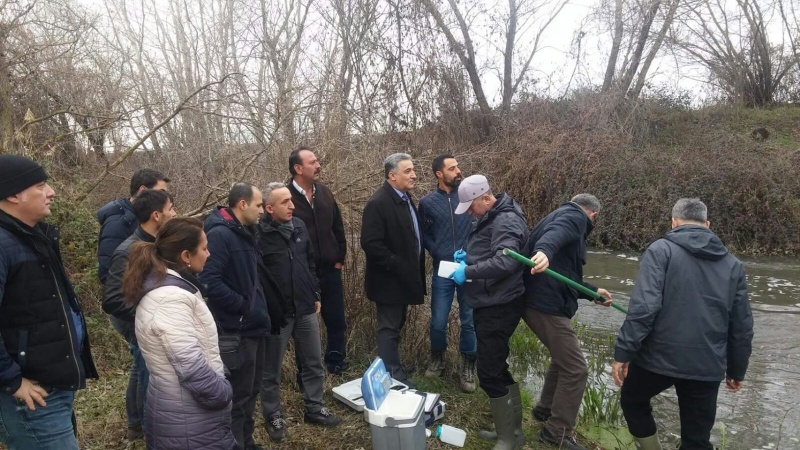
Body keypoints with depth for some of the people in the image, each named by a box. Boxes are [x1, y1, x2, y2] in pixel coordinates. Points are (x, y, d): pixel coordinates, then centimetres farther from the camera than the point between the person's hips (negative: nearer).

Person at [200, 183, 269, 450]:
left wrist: (258, 307, 11)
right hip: (236, 331, -10)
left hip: (254, 326, 10)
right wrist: (242, 305, -19)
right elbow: (209, 280, -28)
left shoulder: (245, 233, 13)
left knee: (251, 391, 20)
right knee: (239, 396, 2)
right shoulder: (220, 234, -18)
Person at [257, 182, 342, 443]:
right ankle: (273, 416, 29)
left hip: (305, 308, 6)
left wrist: (315, 294, 14)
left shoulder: (299, 226, 4)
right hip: (275, 312, -5)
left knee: (314, 362, 15)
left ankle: (314, 408, 33)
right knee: (271, 369, 11)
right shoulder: (259, 234, -16)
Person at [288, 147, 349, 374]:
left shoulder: (324, 192, 6)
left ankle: (336, 363, 33)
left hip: (330, 270, 5)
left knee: (337, 321, 13)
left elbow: (338, 227, 13)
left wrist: (340, 258, 8)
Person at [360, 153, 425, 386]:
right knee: (389, 328, 4)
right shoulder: (378, 203, -21)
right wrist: (398, 266, -22)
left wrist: (415, 269, 10)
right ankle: (394, 376, 16)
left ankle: (393, 367, 36)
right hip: (389, 280, -9)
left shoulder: (405, 198, 8)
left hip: (404, 278, 9)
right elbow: (370, 243, -26)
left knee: (396, 326, 21)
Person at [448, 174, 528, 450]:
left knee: (489, 373, -4)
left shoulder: (506, 221, -19)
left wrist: (468, 271, -24)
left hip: (499, 307, -11)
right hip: (490, 304, 11)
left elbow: (505, 262, -31)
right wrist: (468, 256, 8)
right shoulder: (491, 218, 13)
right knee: (498, 368, 17)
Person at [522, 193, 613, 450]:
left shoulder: (562, 214, 27)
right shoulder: (575, 217, -3)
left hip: (540, 302, 11)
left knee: (563, 359, 27)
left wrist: (594, 292, 43)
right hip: (548, 306, -10)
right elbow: (556, 232, -30)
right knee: (575, 369, -2)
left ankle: (546, 409, 39)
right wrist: (545, 251, -52)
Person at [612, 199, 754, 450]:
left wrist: (623, 352, -13)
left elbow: (643, 307, -16)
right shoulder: (733, 264, 11)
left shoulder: (661, 250, -4)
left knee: (633, 402, 25)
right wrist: (737, 370, 23)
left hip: (659, 357, -4)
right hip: (707, 365, 4)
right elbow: (742, 326, 11)